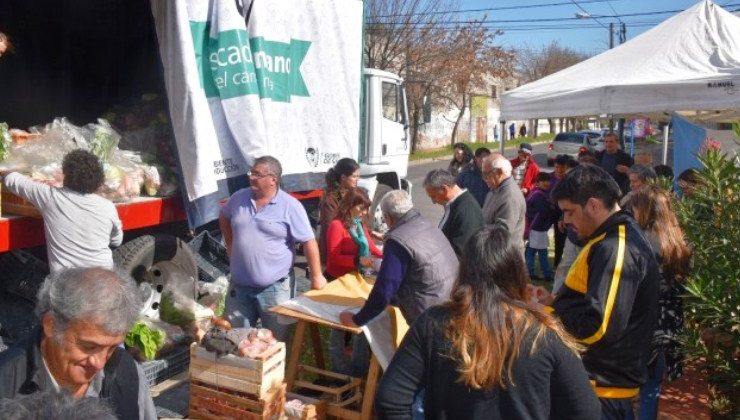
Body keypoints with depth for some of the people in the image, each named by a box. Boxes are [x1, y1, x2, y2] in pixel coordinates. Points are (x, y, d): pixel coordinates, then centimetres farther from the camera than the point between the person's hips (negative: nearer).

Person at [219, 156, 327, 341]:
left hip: (274, 287, -4)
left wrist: (316, 276, -12)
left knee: (275, 341, 9)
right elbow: (224, 218, 22)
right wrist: (231, 246, 14)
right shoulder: (239, 198, 1)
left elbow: (309, 242, -12)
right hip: (239, 285, 5)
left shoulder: (290, 206, -14)